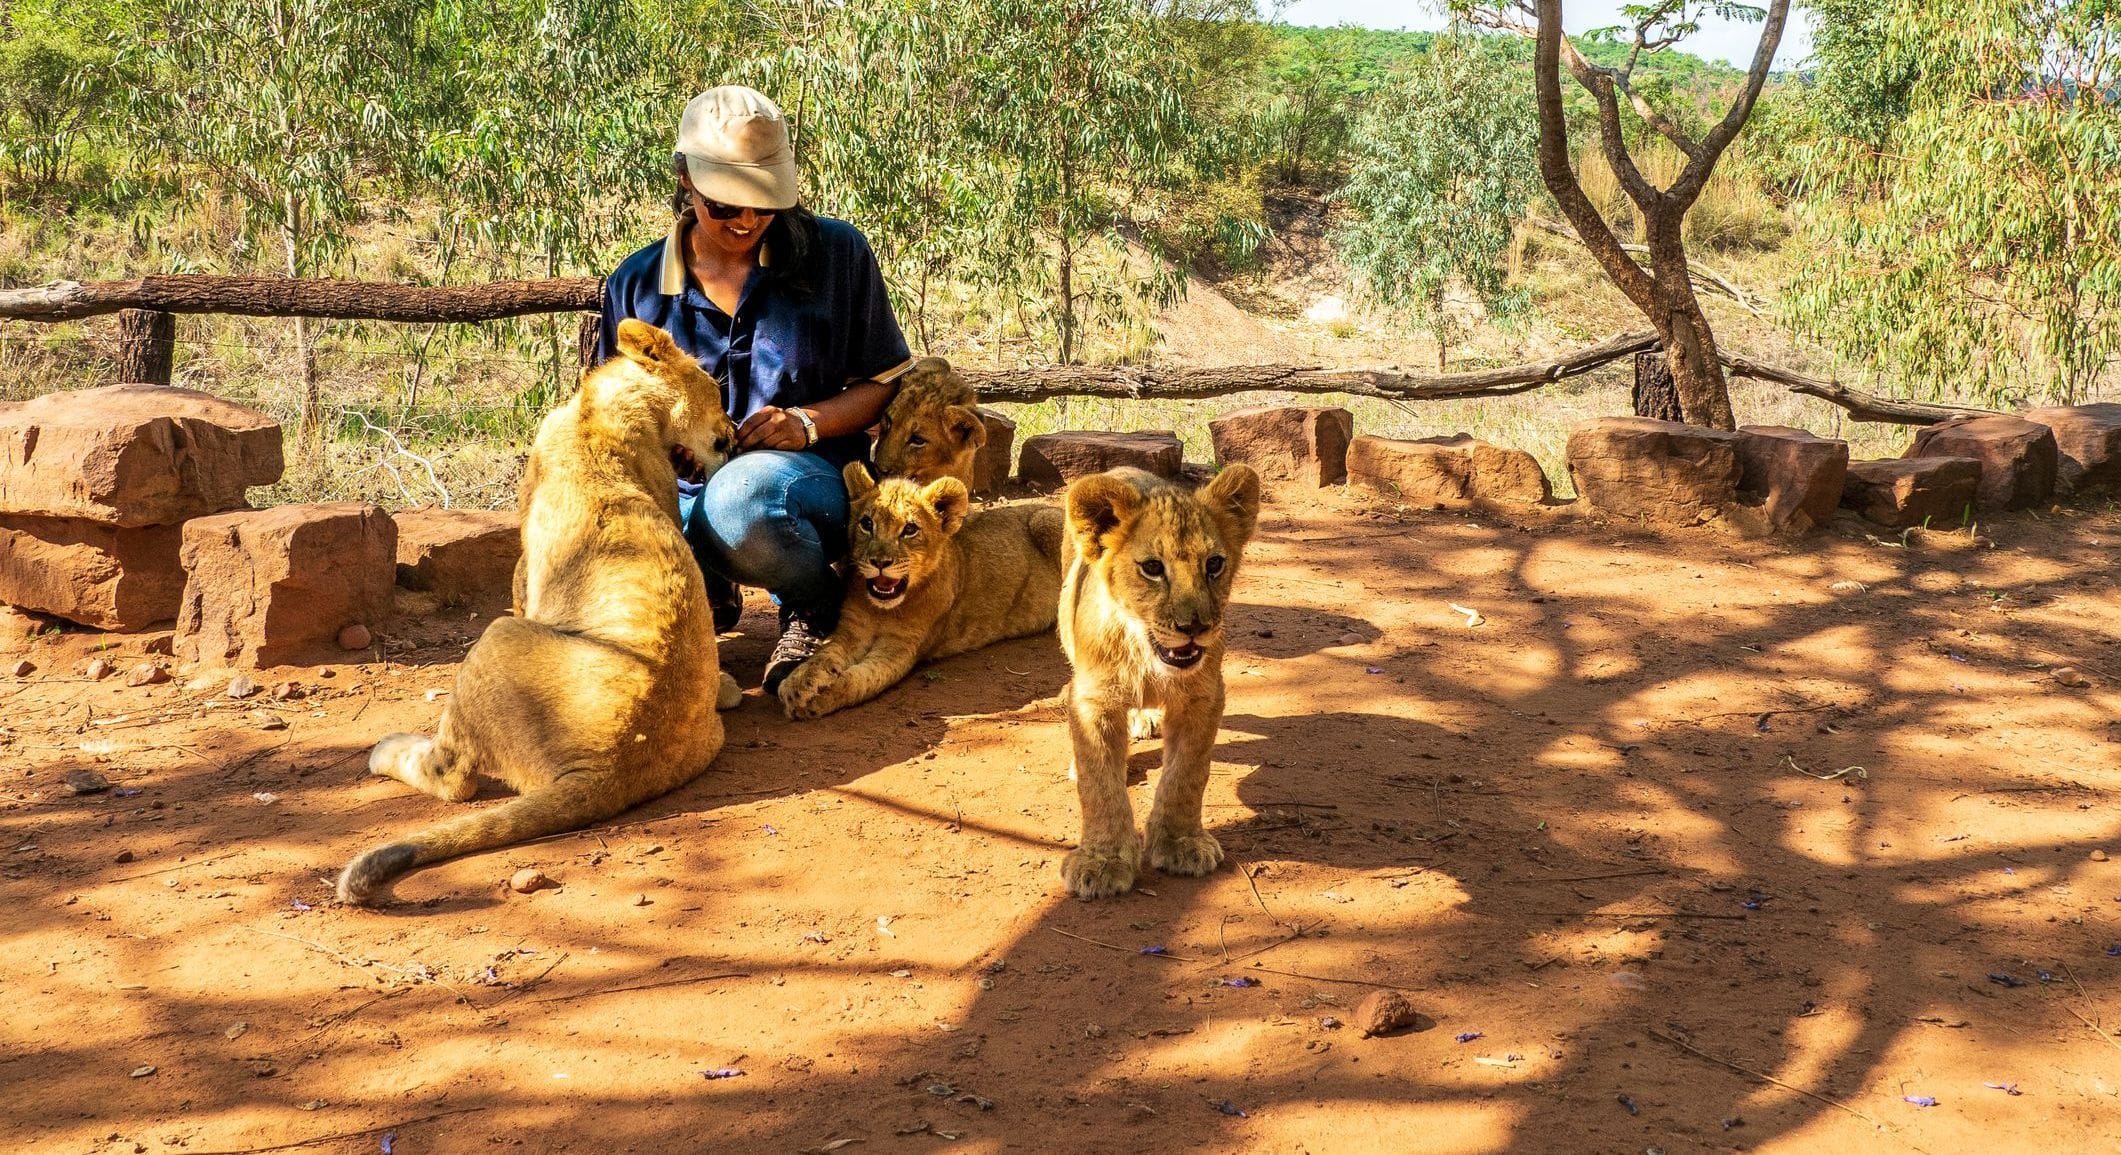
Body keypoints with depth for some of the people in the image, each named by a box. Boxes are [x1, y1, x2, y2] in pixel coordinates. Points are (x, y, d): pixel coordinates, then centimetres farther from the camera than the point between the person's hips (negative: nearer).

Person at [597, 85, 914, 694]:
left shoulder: (837, 254, 0)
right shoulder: (637, 284, 6)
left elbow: (886, 383, 5)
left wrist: (808, 422, -15)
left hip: (814, 485, -3)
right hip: (684, 500, 3)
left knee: (738, 493, -41)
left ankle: (817, 603, -6)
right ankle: (710, 594, 8)